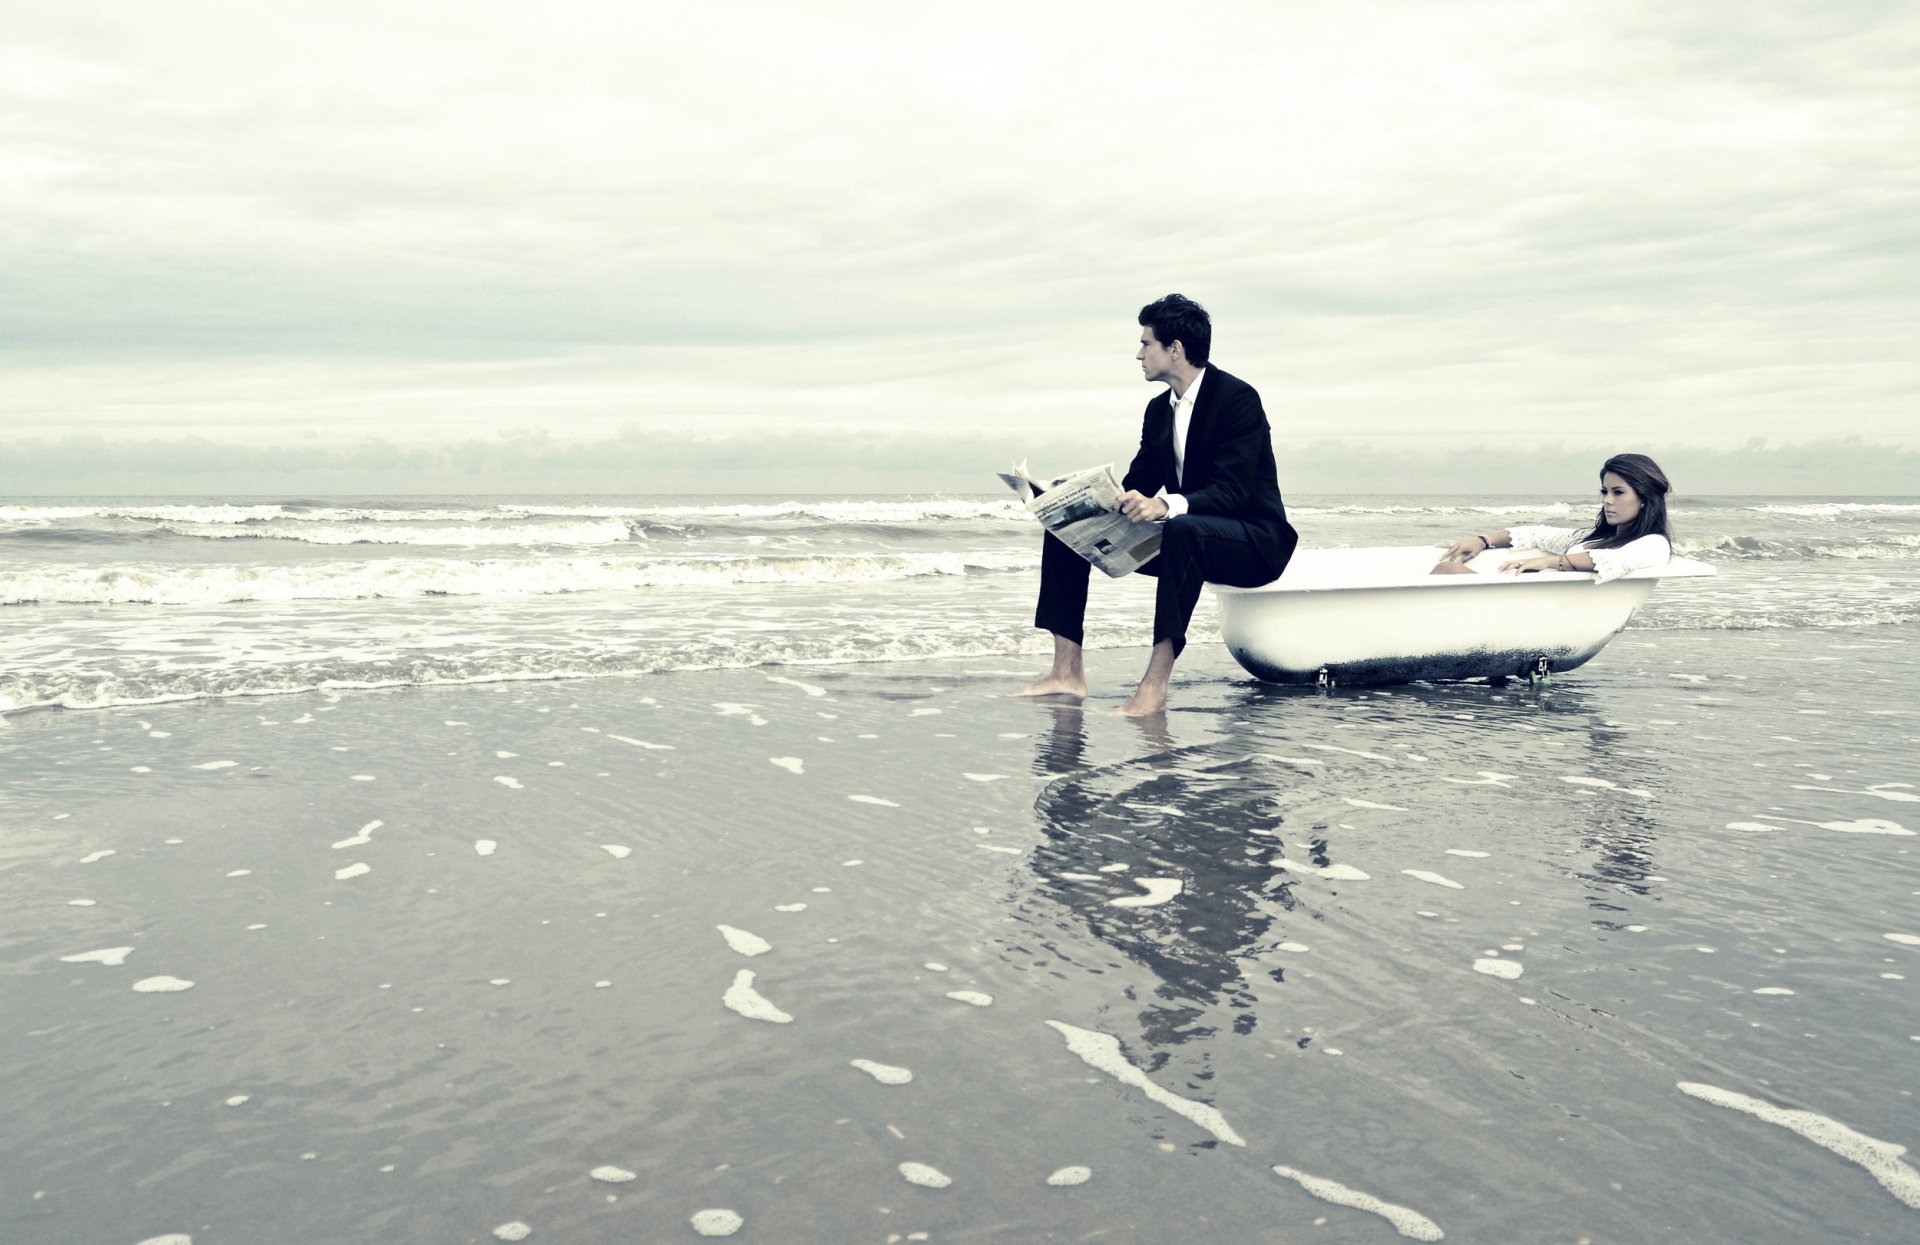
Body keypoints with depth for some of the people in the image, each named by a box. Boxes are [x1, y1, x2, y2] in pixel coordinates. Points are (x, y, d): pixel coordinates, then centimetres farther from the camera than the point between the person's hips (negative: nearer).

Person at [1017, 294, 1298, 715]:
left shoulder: (1238, 398, -15)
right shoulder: (1159, 409, 10)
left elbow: (1232, 491, -26)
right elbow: (1136, 487, 10)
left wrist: (1166, 505, -43)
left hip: (1252, 542, -8)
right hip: (1178, 535, 8)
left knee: (1182, 530, -42)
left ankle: (1156, 681, -42)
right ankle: (1067, 672, -11)